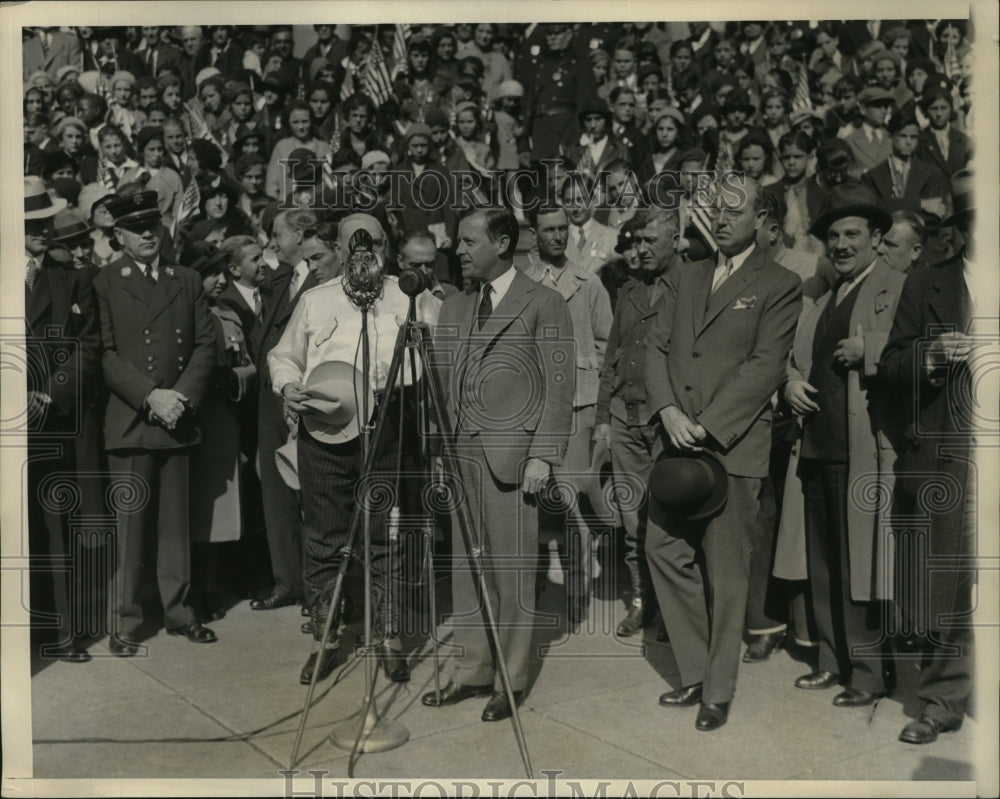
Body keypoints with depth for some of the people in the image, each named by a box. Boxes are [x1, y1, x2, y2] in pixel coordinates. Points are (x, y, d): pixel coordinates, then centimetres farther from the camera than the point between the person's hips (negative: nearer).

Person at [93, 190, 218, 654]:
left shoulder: (188, 282, 14)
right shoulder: (103, 284, 2)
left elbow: (206, 345, 8)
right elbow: (106, 355, -5)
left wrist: (182, 396, -6)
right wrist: (151, 397, -14)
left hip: (178, 420, 3)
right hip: (129, 421, -3)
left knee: (175, 523, 8)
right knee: (130, 525, 0)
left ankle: (178, 610, 19)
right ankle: (125, 621, 11)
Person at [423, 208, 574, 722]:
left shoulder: (543, 305, -1)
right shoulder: (453, 309, 16)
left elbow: (559, 387, -6)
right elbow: (440, 383, 15)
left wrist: (544, 455, -13)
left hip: (510, 455, -6)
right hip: (459, 453, 6)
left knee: (511, 569, 1)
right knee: (466, 566, 10)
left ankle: (510, 680, 14)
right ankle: (472, 671, 23)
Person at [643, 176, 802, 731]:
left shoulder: (779, 286, 0)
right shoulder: (683, 278, 17)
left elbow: (765, 365, -10)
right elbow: (655, 347, 9)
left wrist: (707, 427, -17)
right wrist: (668, 410, -9)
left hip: (733, 446, -5)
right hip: (676, 441, 5)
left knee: (725, 574, 2)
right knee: (664, 551, 5)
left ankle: (718, 691, 18)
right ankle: (695, 673, 22)